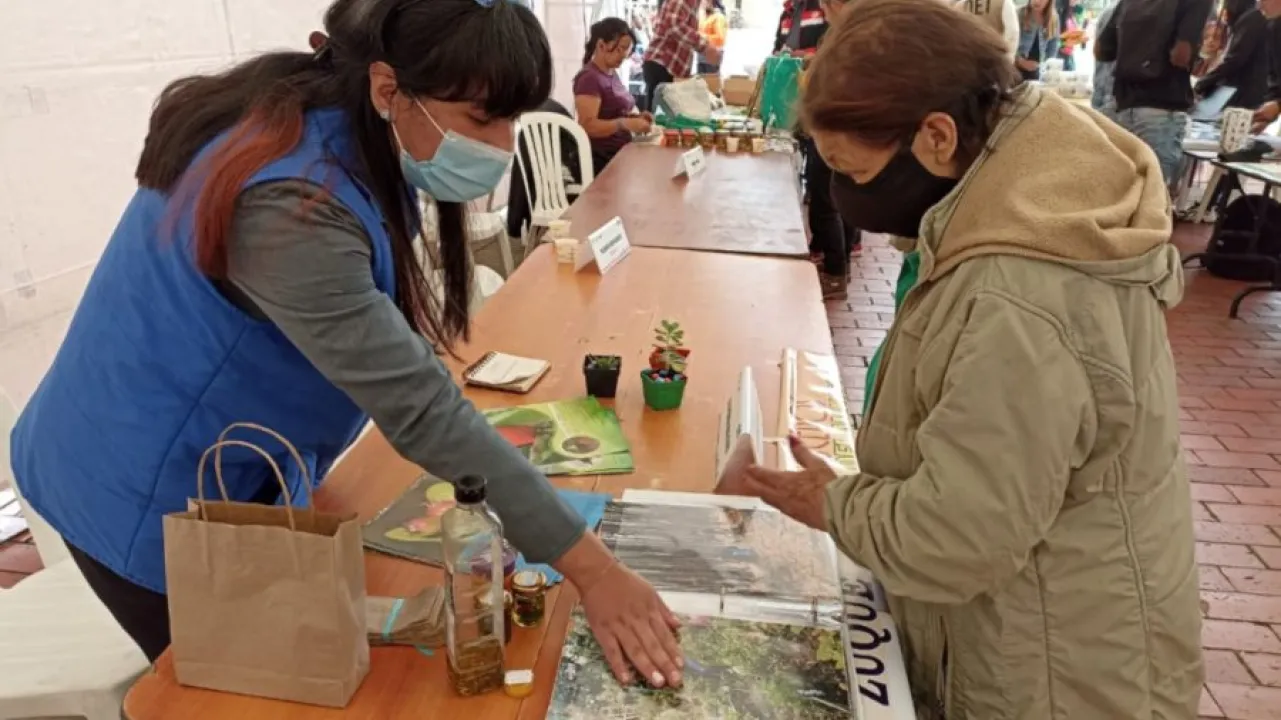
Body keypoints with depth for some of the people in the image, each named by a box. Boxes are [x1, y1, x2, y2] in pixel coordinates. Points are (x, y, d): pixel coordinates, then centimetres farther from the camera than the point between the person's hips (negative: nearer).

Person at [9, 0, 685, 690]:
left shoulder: (338, 126, -8)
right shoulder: (291, 206, -36)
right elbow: (419, 407, -38)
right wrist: (590, 567, -36)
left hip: (222, 459, 8)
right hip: (144, 490, -7)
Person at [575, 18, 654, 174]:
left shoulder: (612, 73, 14)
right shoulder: (589, 78, -13)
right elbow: (588, 125, -22)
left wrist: (635, 117, 7)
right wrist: (625, 124, -31)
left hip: (619, 155, 9)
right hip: (601, 160, -9)